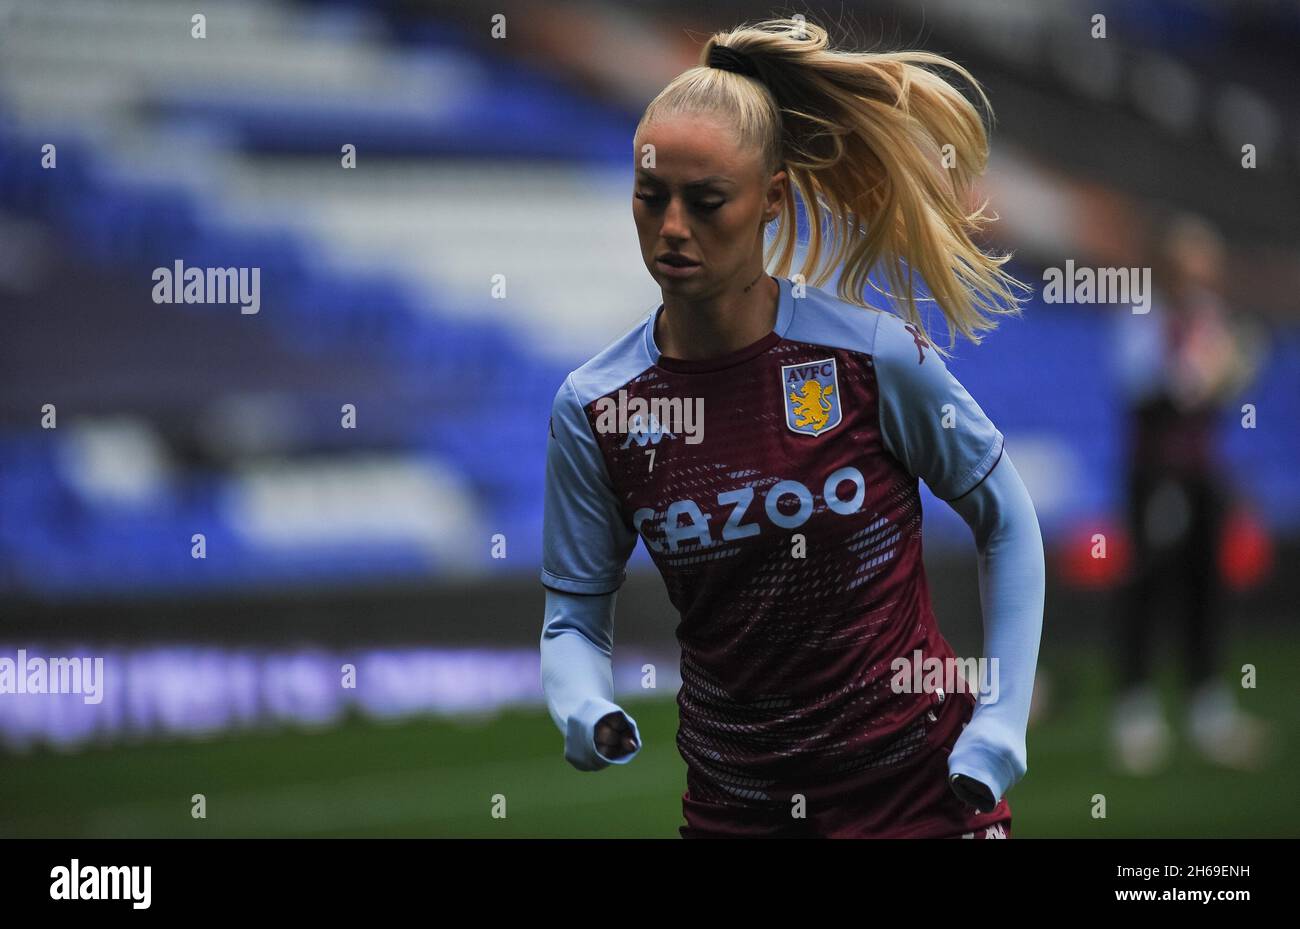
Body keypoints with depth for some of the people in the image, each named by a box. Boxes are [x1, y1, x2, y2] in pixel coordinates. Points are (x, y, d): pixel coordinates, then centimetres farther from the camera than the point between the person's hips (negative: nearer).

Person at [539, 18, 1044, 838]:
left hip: (923, 791, -3)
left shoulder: (876, 356, -14)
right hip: (732, 804, 3)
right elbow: (575, 615, 0)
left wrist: (998, 731, -6)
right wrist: (586, 715, -22)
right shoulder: (593, 409, -7)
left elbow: (1006, 523, -1)